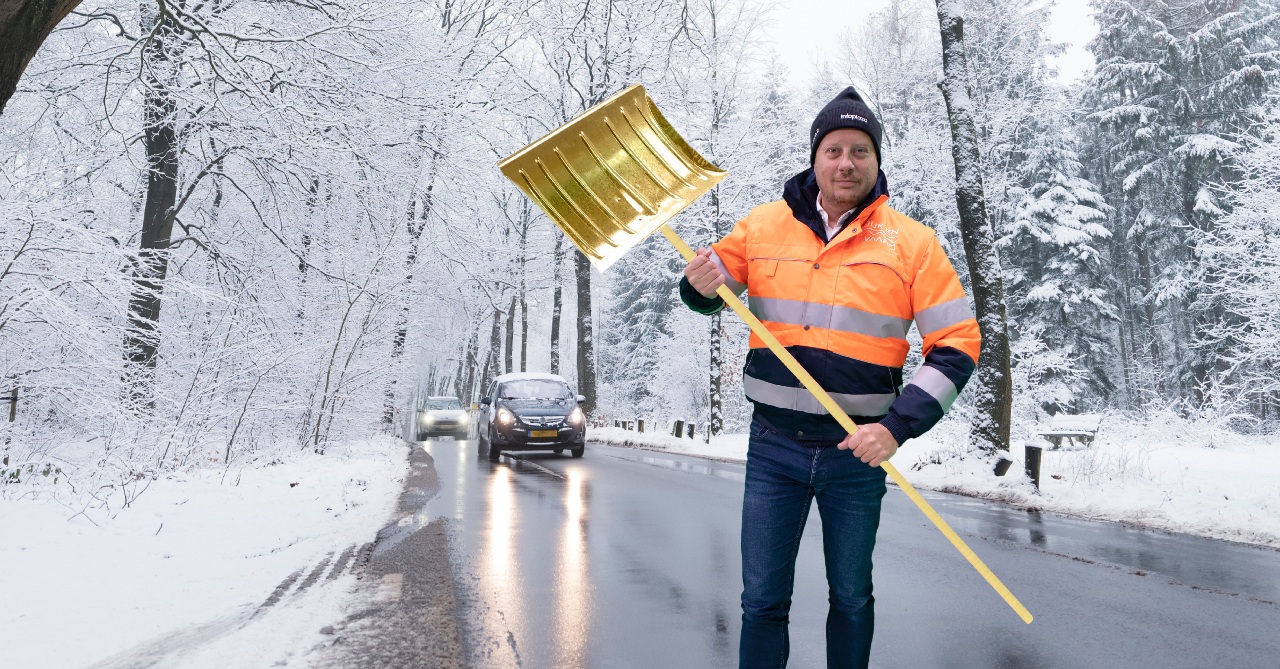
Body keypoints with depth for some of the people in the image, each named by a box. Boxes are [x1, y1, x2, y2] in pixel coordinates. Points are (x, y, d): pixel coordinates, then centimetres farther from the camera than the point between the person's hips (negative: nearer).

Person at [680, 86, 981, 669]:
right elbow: (712, 290, 14)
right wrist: (698, 285, -12)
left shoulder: (911, 242, -5)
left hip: (858, 450, 0)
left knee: (851, 600, 17)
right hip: (773, 446, 1)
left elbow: (956, 346, -7)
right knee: (763, 601, 7)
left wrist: (897, 426, -18)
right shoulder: (763, 226, 1)